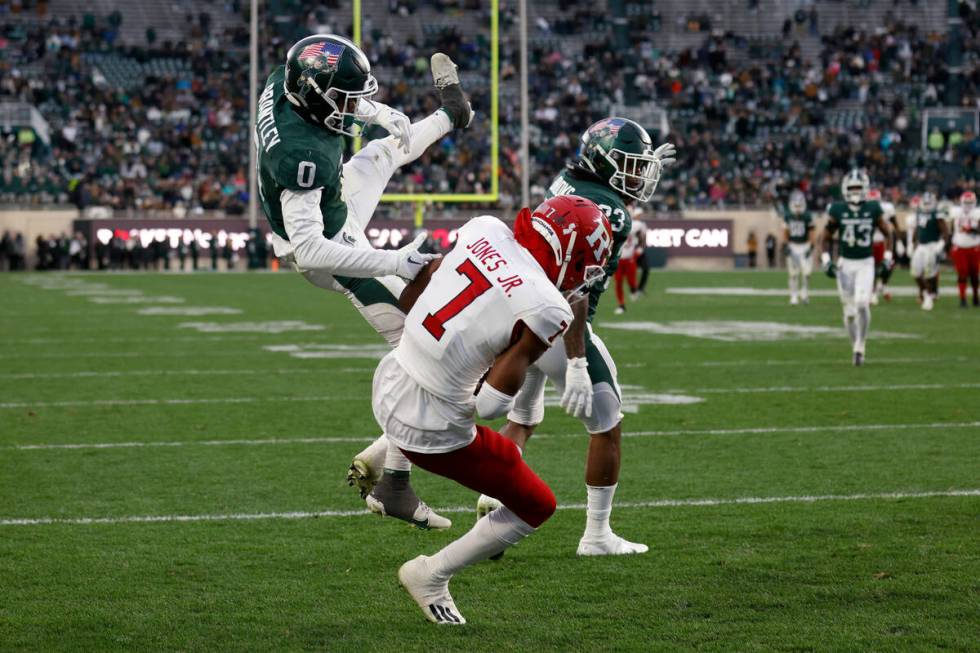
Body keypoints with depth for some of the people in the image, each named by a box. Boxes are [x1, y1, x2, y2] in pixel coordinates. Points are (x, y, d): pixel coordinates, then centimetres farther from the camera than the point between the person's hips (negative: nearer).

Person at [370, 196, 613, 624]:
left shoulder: (485, 230, -5)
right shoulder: (546, 311, -21)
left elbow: (414, 295, 10)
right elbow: (492, 404, -19)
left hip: (387, 384, 7)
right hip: (432, 429, -7)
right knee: (536, 506, 15)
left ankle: (391, 486, 46)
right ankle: (431, 576, 20)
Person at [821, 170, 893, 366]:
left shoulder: (873, 210, -2)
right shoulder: (837, 211, -3)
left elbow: (888, 232, 10)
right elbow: (827, 237, 7)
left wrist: (887, 257, 2)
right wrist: (826, 260, -3)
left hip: (866, 264, -1)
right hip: (845, 264, 1)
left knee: (862, 304, -19)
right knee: (849, 311, 2)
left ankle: (860, 346, -5)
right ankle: (856, 347, 19)